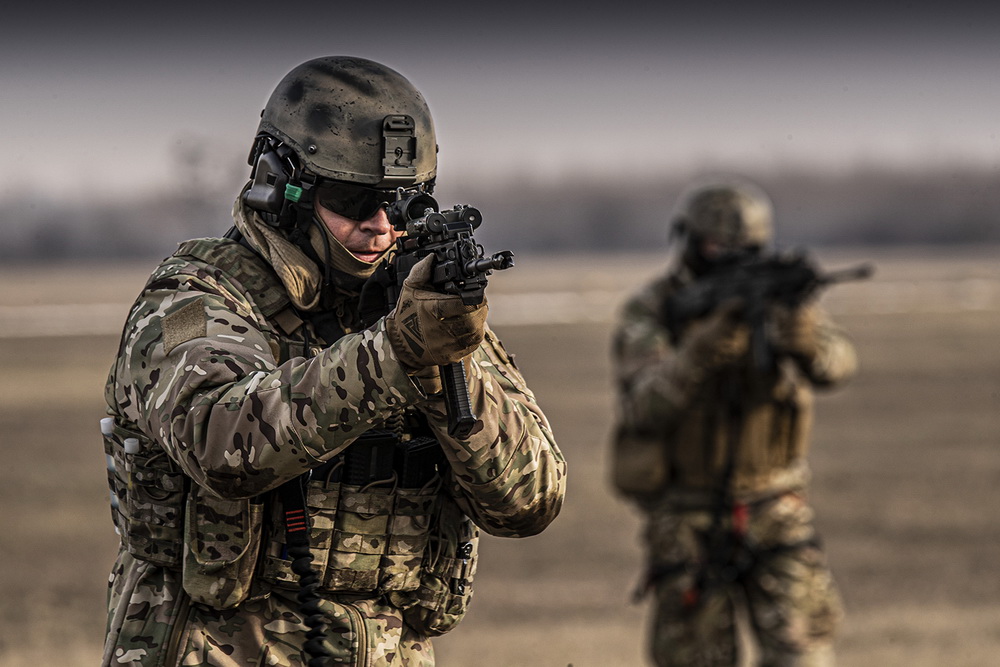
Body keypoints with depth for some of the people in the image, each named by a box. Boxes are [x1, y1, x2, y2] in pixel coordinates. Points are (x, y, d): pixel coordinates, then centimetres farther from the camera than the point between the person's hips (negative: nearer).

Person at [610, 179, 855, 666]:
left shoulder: (772, 296, -3)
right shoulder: (648, 314, -9)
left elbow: (835, 365, -20)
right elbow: (648, 402, -25)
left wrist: (800, 330, -44)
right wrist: (707, 345, -41)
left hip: (772, 511, 2)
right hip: (685, 516, -2)